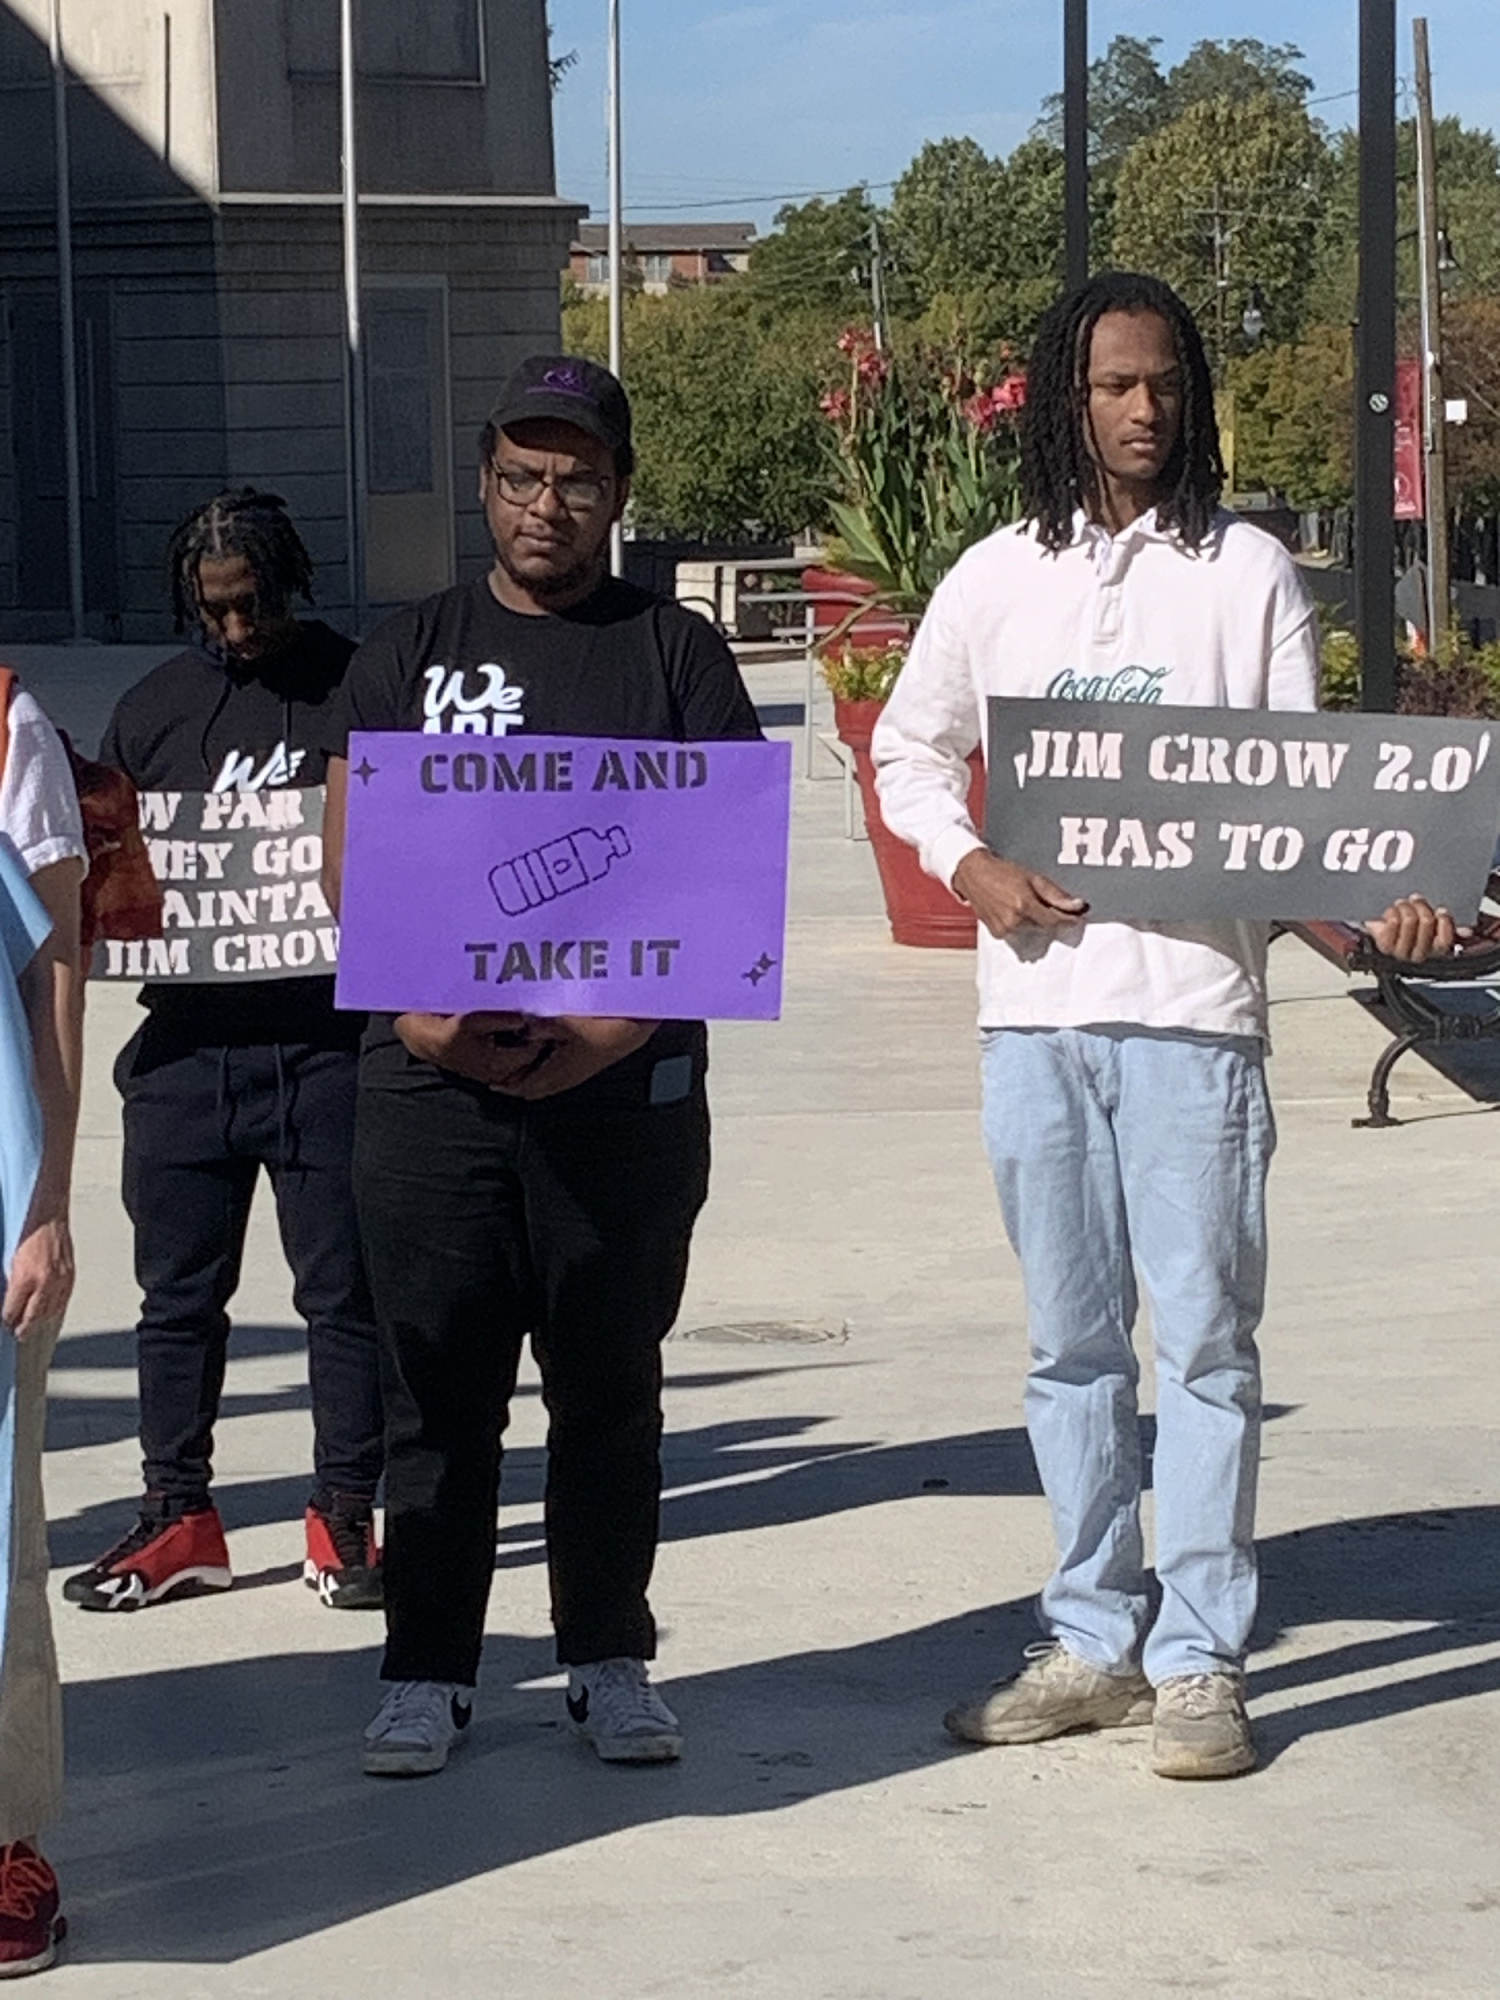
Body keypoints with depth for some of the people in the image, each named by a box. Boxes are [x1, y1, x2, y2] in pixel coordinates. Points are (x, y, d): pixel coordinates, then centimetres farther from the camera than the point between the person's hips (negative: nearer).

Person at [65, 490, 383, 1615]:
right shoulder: (154, 708, 12)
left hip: (327, 1047, -3)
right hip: (186, 1047, 3)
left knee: (343, 1291, 3)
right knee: (179, 1292, 8)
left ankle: (346, 1519, 12)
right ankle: (178, 1518, 17)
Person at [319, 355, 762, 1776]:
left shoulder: (676, 656, 8)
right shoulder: (407, 654, 13)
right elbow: (349, 860, 5)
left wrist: (616, 1026, -14)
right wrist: (418, 1009, -13)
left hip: (626, 1078, -1)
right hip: (432, 1071, 1)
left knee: (611, 1383, 6)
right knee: (437, 1382, 2)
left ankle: (610, 1660, 16)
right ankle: (427, 1670, 9)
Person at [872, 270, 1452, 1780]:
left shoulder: (1245, 572, 2)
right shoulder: (997, 580, 9)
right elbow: (908, 749, 17)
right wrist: (968, 868, -3)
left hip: (1194, 1004, -3)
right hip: (1034, 1004, 3)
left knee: (1205, 1342, -2)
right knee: (1072, 1344, 10)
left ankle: (1199, 1660, 4)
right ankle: (1091, 1640, 20)